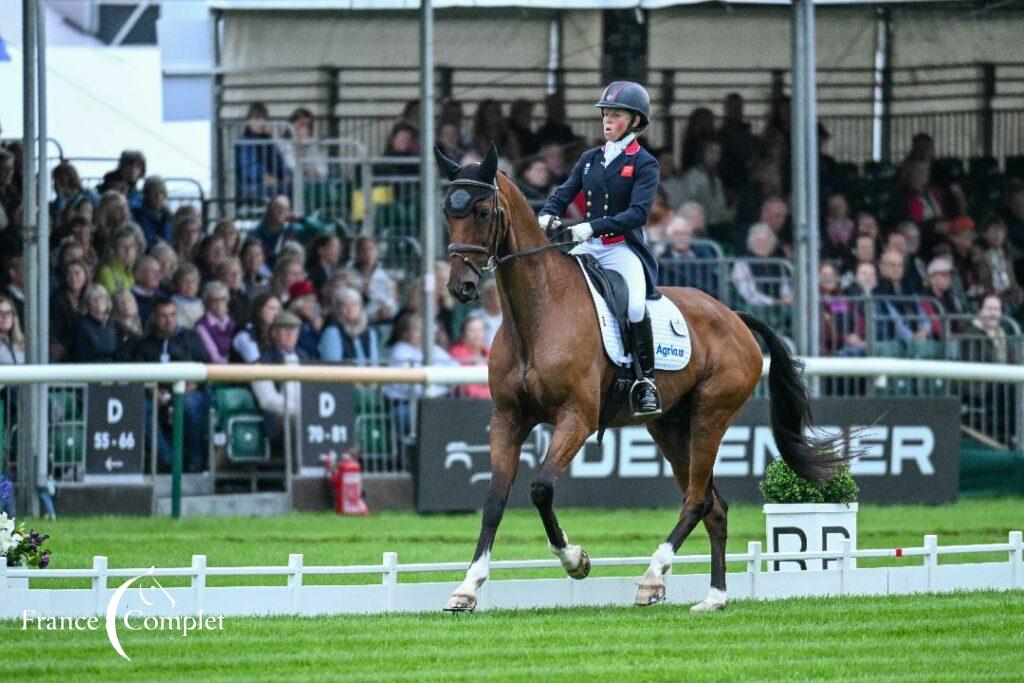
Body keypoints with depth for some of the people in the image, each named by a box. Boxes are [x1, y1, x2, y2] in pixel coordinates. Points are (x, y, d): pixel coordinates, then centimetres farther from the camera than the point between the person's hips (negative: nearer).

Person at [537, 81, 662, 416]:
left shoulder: (644, 164, -3)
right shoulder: (590, 159, 14)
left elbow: (638, 213, -15)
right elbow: (564, 193, 11)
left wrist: (593, 227, -26)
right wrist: (548, 215, -13)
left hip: (624, 248, -6)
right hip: (588, 248, 6)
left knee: (635, 304, -31)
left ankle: (646, 381, -20)